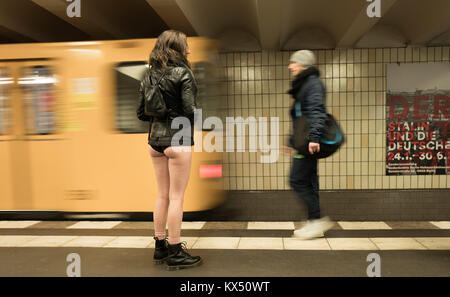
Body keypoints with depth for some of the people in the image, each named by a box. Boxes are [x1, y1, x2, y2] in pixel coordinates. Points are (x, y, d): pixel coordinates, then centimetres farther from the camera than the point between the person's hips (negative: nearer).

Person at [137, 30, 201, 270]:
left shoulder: (149, 76, 10)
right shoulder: (182, 73, -10)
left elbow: (141, 113, 9)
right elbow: (190, 110, -17)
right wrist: (194, 125, 3)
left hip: (155, 141, 7)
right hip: (177, 139, -7)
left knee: (163, 195, 16)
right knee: (176, 197, 1)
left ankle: (160, 247, 25)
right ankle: (175, 253, 10)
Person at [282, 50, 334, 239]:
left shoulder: (313, 83, -8)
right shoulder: (302, 85, 22)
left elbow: (317, 111, -21)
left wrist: (314, 137, -32)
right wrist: (292, 142, 27)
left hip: (309, 143, -10)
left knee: (297, 181, -9)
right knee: (308, 182, 10)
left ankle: (317, 219, 0)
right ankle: (314, 224, 17)